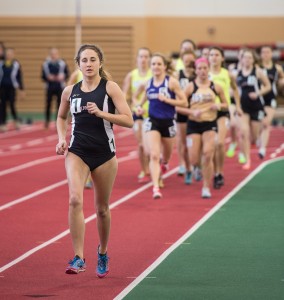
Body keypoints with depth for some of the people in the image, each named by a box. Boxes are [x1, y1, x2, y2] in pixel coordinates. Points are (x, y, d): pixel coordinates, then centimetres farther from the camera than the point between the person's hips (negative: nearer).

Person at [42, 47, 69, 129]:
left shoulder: (62, 63, -1)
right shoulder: (46, 64, -2)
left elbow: (67, 74, 6)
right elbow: (43, 76, 1)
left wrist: (63, 77, -13)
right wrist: (48, 78, -18)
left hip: (60, 87, 0)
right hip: (50, 87, 0)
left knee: (59, 105, 2)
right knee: (48, 104, 3)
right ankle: (47, 121, 16)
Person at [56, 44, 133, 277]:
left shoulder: (110, 88, -4)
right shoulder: (70, 91, 5)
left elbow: (128, 120, -10)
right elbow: (61, 117, 23)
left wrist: (101, 113, -21)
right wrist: (61, 138, 5)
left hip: (104, 153, -1)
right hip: (77, 152, 1)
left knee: (102, 208, 10)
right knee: (75, 200, -21)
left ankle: (103, 253, 35)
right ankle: (79, 258, -20)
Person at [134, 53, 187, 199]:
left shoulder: (172, 82, -9)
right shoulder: (147, 84, 1)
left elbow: (184, 102, -10)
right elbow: (136, 97, 19)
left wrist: (166, 99, -20)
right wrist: (139, 106, -3)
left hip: (168, 122, 0)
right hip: (152, 122, 0)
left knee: (166, 156, 21)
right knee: (154, 155, -16)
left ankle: (164, 163, 59)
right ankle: (155, 187, -20)